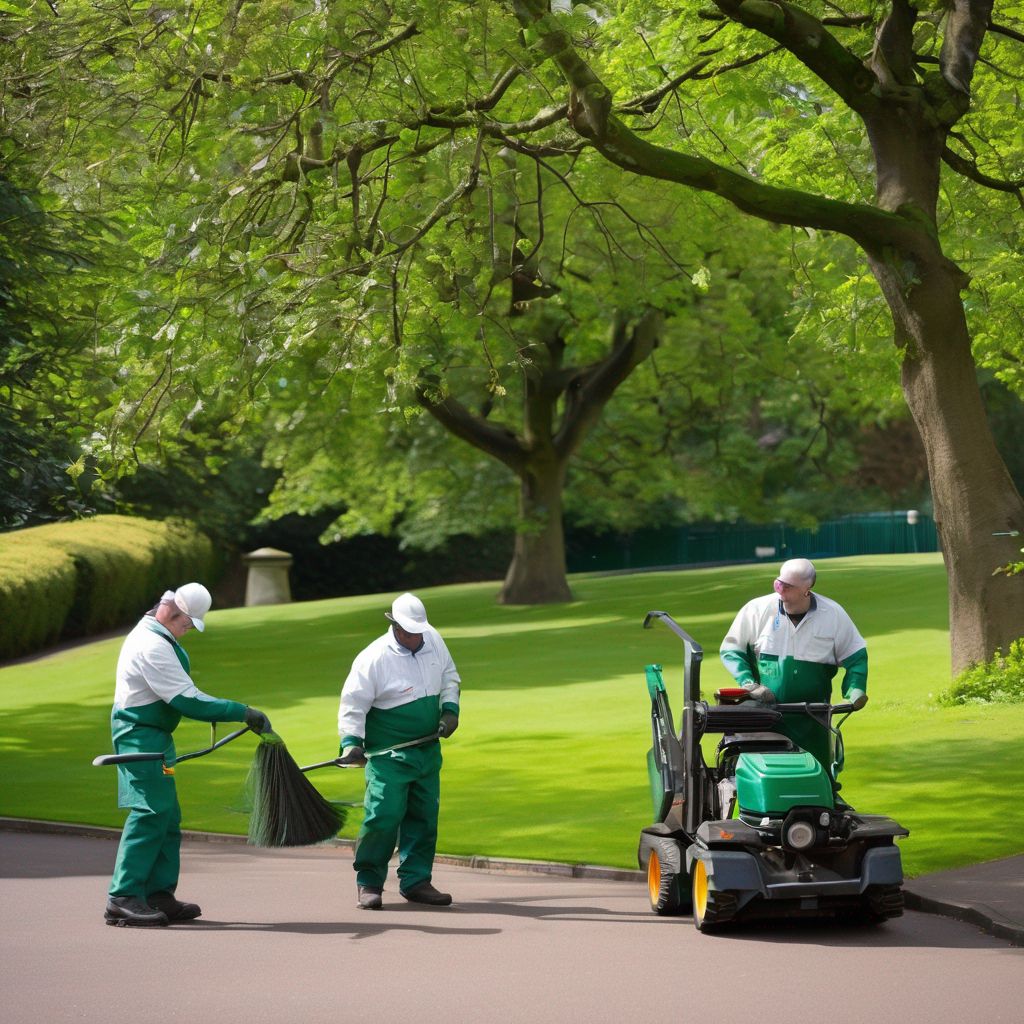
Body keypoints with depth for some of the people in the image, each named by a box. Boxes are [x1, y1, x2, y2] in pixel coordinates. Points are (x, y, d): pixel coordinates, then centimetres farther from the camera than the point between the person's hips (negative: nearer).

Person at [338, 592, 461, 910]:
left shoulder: (433, 640, 4)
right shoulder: (373, 659, -15)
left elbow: (449, 678, 19)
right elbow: (353, 704, -14)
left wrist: (449, 709, 4)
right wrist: (352, 741, -26)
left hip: (428, 750, 6)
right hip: (388, 755, -6)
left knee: (424, 817, 8)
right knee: (384, 816, -14)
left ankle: (416, 881, 17)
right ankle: (368, 882, -1)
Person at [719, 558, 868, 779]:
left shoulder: (833, 615, -1)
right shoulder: (757, 610, -5)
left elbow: (856, 657, 10)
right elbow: (730, 650, 5)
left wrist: (855, 692, -6)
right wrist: (748, 684, -8)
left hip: (811, 722, 1)